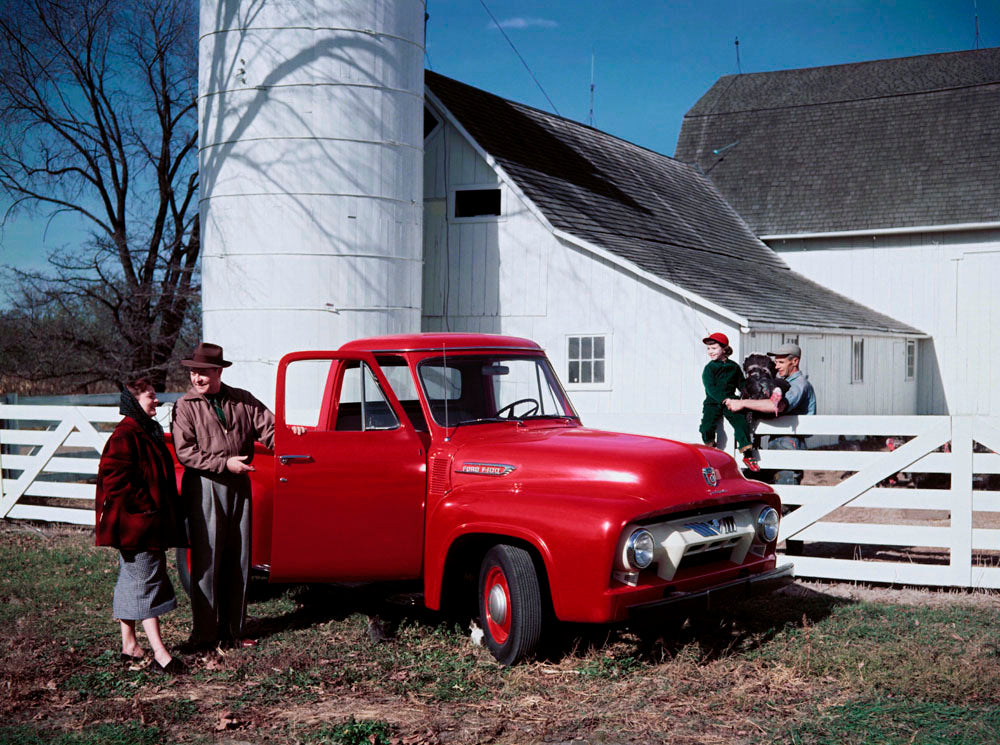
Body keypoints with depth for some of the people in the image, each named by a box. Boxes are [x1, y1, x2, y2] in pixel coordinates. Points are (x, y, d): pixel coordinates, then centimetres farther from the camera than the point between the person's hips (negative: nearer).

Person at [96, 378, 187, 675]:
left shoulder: (149, 433, 15)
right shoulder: (124, 436, -16)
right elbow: (114, 478, -23)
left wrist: (165, 512, 17)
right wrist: (144, 505, -19)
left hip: (149, 524, 10)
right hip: (135, 524, -10)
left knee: (131, 582, 16)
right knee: (146, 583, -9)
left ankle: (129, 645, 25)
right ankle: (159, 654, -9)